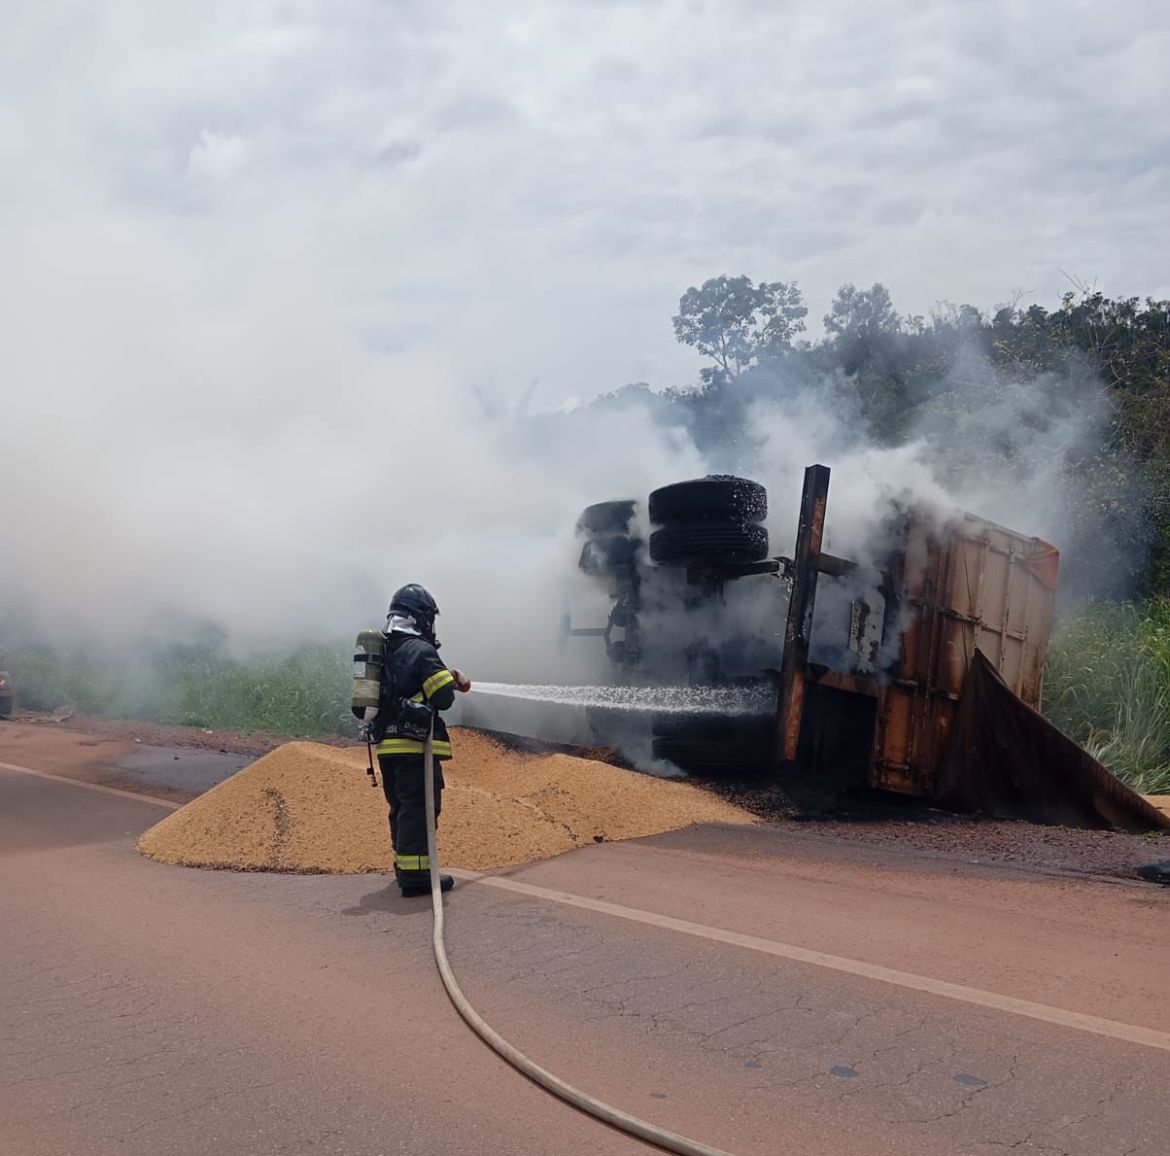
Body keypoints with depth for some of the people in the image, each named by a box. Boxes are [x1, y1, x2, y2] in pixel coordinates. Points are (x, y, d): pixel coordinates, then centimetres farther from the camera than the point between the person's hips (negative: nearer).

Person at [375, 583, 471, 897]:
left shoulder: (381, 652, 14)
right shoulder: (421, 650, -12)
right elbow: (443, 698, -18)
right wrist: (450, 681, 6)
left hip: (386, 744, 8)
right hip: (416, 744, -8)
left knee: (400, 808, 18)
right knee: (419, 808, -6)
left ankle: (404, 865, 29)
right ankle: (414, 873, -9)